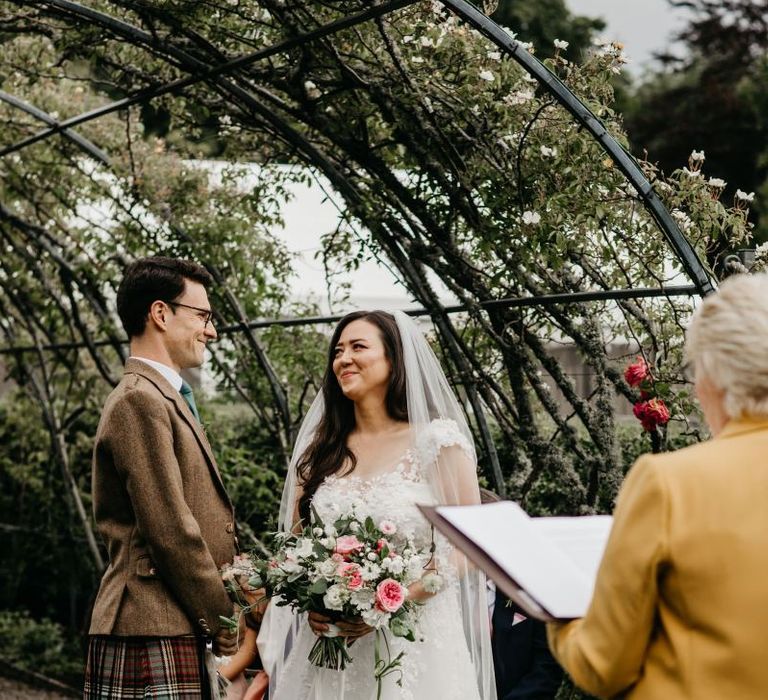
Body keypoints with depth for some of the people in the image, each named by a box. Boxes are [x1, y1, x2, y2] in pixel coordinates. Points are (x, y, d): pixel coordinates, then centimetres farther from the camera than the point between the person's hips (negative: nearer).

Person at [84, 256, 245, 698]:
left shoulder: (164, 398, 19)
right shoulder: (140, 400, -13)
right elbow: (169, 529, -18)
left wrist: (224, 606, 10)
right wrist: (221, 617, -9)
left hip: (180, 631, 9)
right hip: (153, 633, -9)